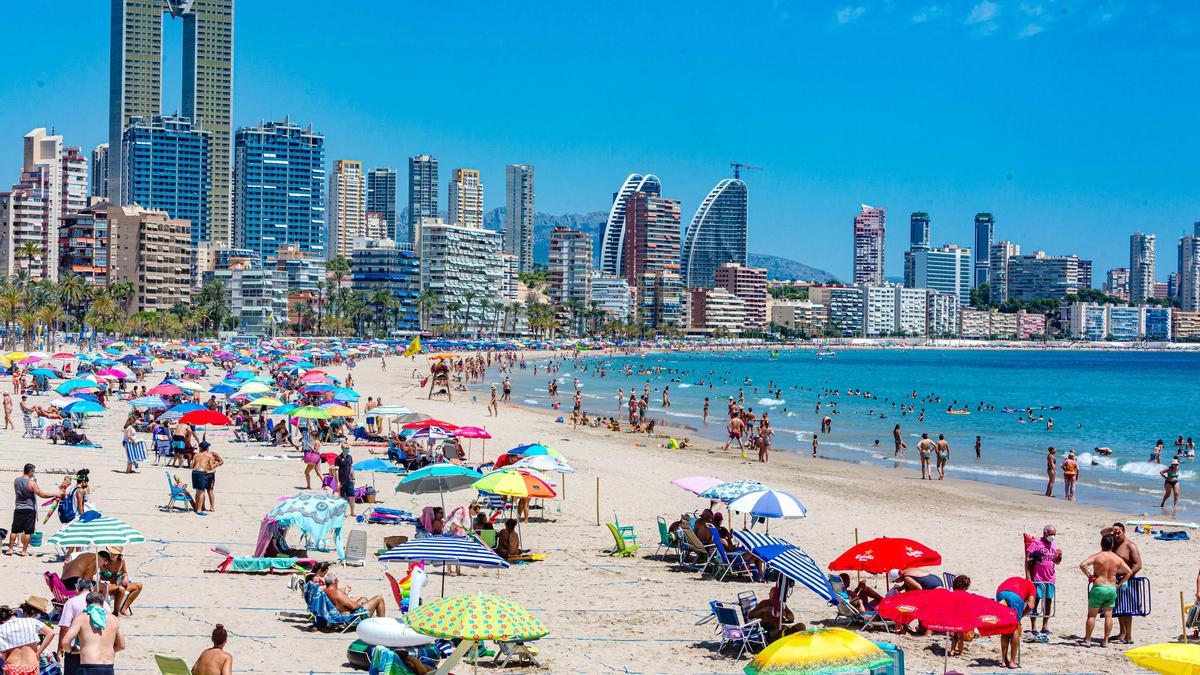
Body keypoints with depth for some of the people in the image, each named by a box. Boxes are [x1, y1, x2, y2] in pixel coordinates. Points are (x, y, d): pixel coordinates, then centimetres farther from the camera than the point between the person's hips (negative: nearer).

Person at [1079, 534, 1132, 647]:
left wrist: (1089, 576, -10)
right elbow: (1129, 572, 8)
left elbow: (1083, 565, -23)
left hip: (1099, 588, -4)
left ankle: (1087, 640, 6)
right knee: (1108, 615, 10)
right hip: (1112, 588, 4)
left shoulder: (1096, 556, -9)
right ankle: (1105, 641, 10)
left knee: (1091, 615, 5)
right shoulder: (1118, 559, 3)